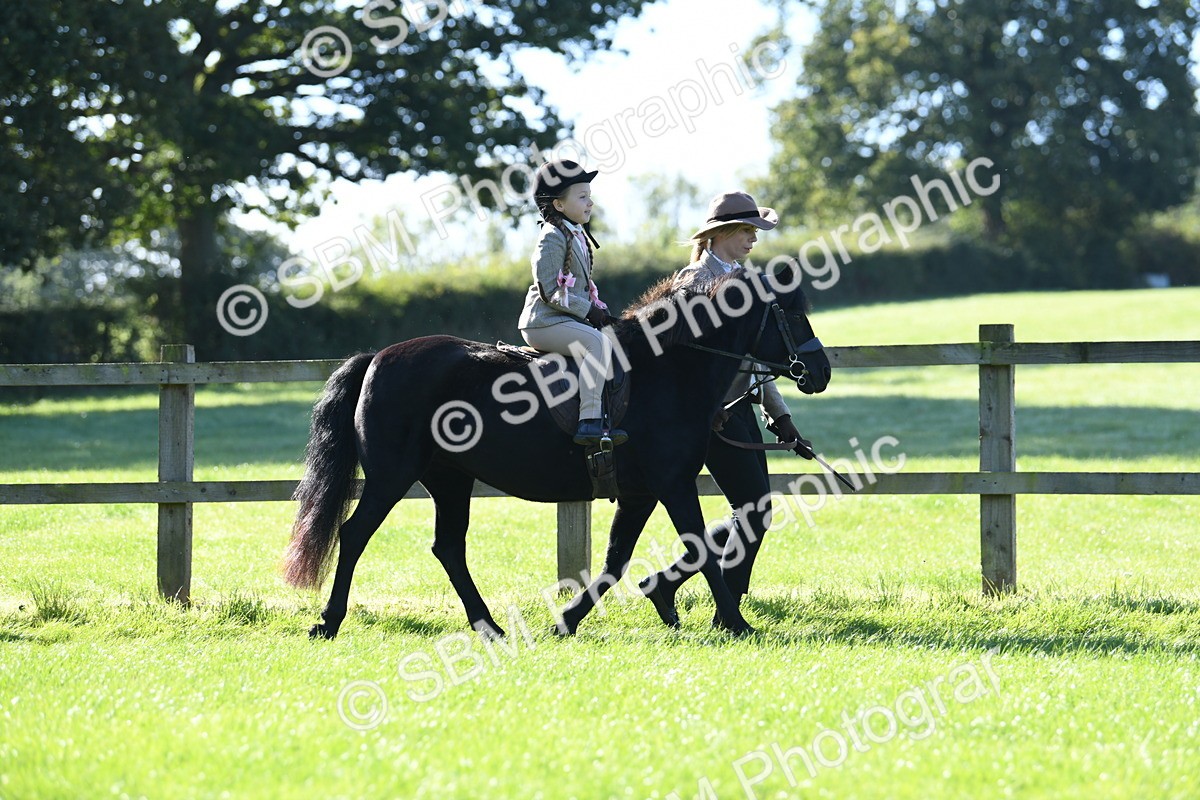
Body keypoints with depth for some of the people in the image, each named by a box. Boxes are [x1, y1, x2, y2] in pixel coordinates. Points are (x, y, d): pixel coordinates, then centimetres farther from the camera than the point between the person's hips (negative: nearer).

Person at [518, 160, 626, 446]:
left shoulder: (578, 235, 17)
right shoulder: (553, 238, -13)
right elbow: (550, 292, -18)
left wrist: (599, 309, 8)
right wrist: (588, 310, -17)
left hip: (568, 320, 10)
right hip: (544, 322, -10)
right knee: (598, 342, -29)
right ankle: (589, 421, -37)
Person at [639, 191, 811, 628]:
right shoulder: (696, 279, -11)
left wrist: (778, 414, 19)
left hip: (740, 407, 9)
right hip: (712, 410, -9)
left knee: (752, 514, 9)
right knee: (754, 510, -10)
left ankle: (665, 582, 17)